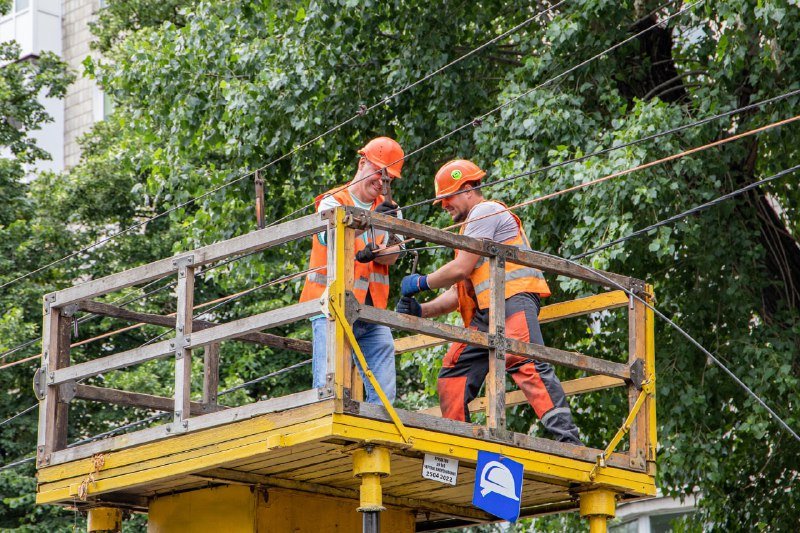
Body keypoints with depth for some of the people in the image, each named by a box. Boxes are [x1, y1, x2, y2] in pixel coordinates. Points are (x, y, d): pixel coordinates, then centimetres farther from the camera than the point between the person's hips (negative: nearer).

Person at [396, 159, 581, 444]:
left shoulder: (485, 211, 3)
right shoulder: (473, 224, 34)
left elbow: (462, 269, -7)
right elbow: (459, 292, 29)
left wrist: (422, 282, 7)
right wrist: (421, 310, 16)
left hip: (512, 299, -10)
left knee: (525, 365, -26)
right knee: (454, 373, 5)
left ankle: (567, 436, -36)